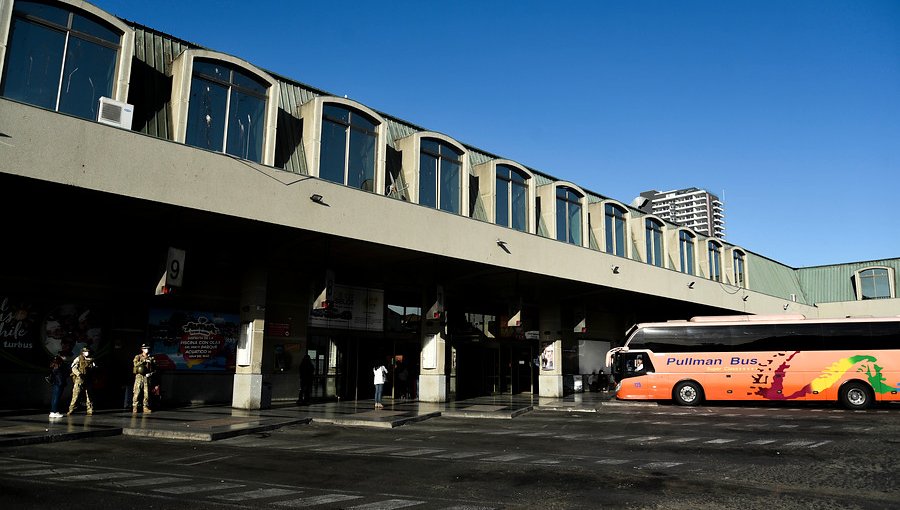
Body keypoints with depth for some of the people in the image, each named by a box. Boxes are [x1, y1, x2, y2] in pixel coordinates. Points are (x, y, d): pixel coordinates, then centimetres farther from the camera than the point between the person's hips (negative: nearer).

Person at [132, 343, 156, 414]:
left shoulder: (151, 358, 12)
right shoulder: (138, 357, 4)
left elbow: (154, 368, 15)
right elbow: (135, 364, -16)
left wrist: (151, 373, -2)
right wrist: (144, 361, -20)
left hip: (147, 377, 3)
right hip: (139, 376, -3)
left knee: (146, 393, 2)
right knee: (136, 393, -7)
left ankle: (146, 408, 7)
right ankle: (134, 407, -2)